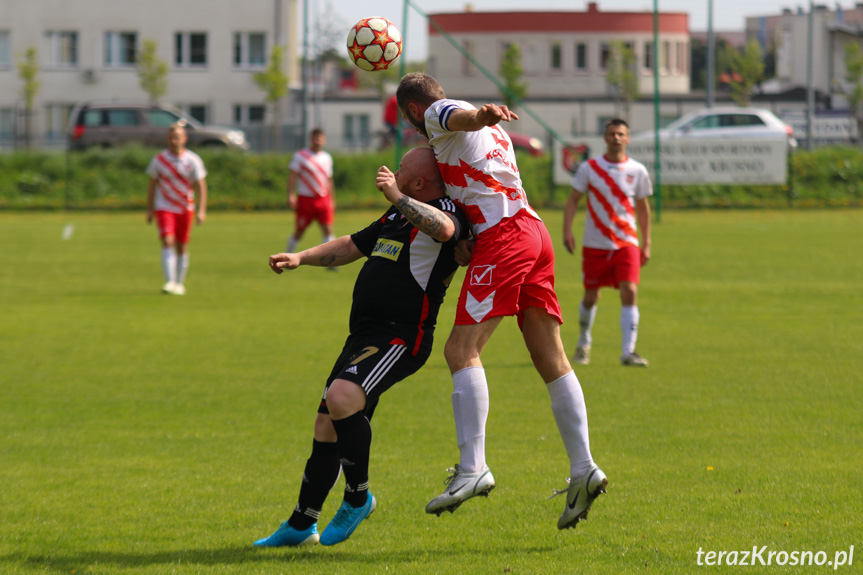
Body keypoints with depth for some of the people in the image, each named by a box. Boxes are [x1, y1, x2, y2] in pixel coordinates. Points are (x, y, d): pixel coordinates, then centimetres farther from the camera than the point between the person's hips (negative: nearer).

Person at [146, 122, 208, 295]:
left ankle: (180, 283, 22)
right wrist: (150, 210, 6)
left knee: (182, 247, 8)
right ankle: (170, 282, -25)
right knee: (167, 242, -17)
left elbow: (201, 186, -4)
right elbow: (152, 185, 6)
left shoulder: (193, 160, -4)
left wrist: (202, 211, -13)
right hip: (164, 208, -1)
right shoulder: (159, 160, -3)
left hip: (185, 209, 1)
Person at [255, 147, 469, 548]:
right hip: (365, 334, 10)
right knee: (327, 425, 9)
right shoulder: (398, 215, 21)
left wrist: (397, 197, -31)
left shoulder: (444, 211, -9)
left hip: (401, 337, -10)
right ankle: (301, 525, 19)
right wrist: (300, 258, 22)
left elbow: (444, 229, -35)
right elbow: (352, 246, 33)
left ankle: (358, 498, -12)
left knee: (342, 397, -30)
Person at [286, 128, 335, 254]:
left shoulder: (327, 158, 13)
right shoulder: (300, 156, -2)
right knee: (299, 232, 4)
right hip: (305, 199, -4)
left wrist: (332, 200, 22)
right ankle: (288, 255, 24)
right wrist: (290, 195, -17)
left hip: (323, 199, 4)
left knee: (328, 229, -10)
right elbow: (292, 176, -7)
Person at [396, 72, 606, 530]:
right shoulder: (492, 133, 31)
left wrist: (482, 115, -45)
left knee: (462, 349, -13)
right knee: (551, 361, 5)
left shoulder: (437, 114, 3)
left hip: (504, 236, -9)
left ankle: (472, 469, -23)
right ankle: (583, 470, -1)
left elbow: (462, 118, -22)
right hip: (535, 233, 9)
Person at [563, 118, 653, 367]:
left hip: (626, 244, 0)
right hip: (595, 244, 0)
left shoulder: (637, 171, 3)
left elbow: (642, 207, 11)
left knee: (629, 292, -16)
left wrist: (646, 244, 9)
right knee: (591, 297, 8)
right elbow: (573, 200, 3)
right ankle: (583, 343, 32)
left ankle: (628, 351, -17)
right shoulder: (589, 168, -1)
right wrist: (567, 230, -10)